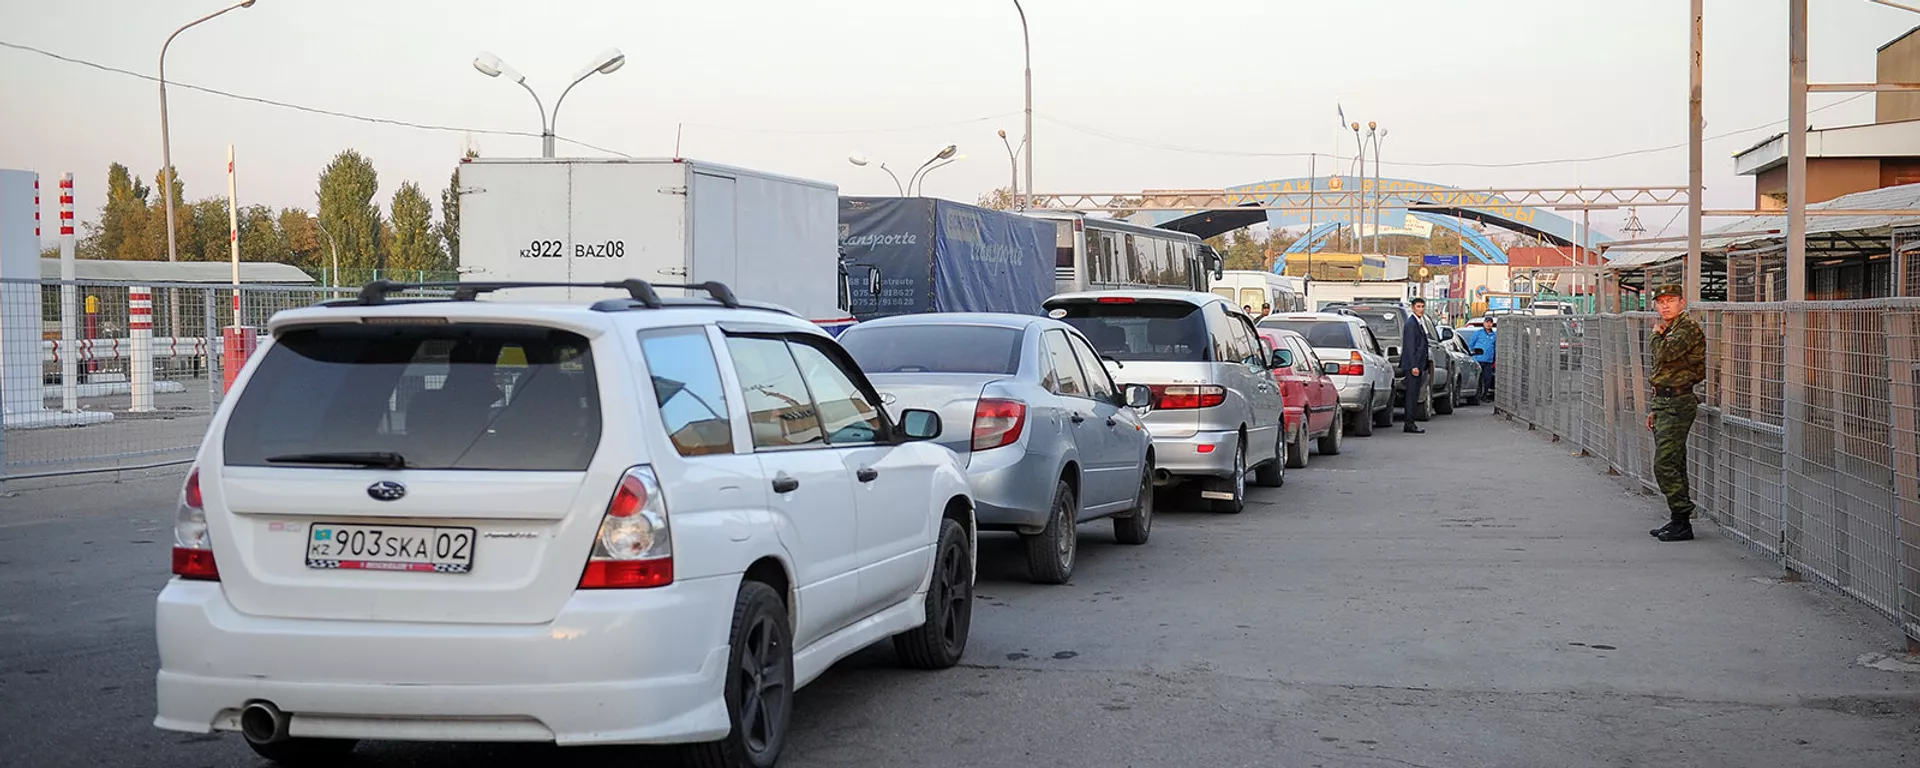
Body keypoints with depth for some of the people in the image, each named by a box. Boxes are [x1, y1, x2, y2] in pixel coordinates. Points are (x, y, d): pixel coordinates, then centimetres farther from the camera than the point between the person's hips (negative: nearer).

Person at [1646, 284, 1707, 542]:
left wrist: (1658, 334, -6)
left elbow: (1666, 354, -27)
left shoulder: (1688, 328, -11)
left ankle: (1682, 523, -11)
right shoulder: (1669, 330, 20)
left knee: (1665, 465, -14)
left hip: (1678, 402, -10)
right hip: (1665, 402, 10)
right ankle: (1678, 521, 17)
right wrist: (1655, 410, 24)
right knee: (1672, 465, 12)